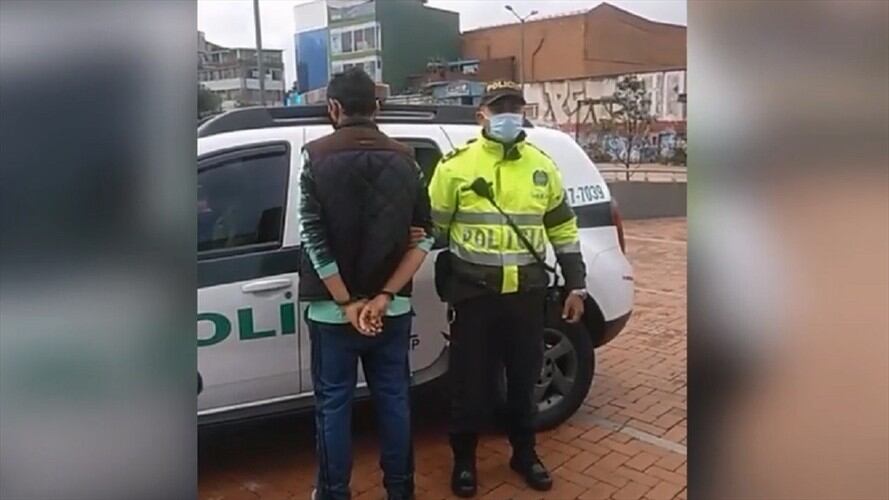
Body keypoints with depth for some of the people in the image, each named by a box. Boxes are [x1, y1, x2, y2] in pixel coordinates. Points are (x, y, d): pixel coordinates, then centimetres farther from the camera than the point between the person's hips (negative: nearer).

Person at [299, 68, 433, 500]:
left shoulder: (316, 157, -6)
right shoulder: (404, 159, 2)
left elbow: (314, 239, -13)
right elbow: (422, 236, -3)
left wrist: (346, 303, -9)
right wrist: (384, 296, -7)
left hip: (332, 309, -2)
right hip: (392, 308, 3)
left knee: (333, 403, 11)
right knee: (393, 398, 14)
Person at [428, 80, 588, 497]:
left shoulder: (541, 166, 7)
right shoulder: (456, 165, -4)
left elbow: (564, 229, 12)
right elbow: (432, 228, 2)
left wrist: (575, 286, 10)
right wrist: (443, 282, 4)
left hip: (527, 294, 3)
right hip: (474, 293, -3)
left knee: (524, 379, 15)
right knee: (470, 381, 6)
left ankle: (524, 454, 34)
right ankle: (464, 460, 26)